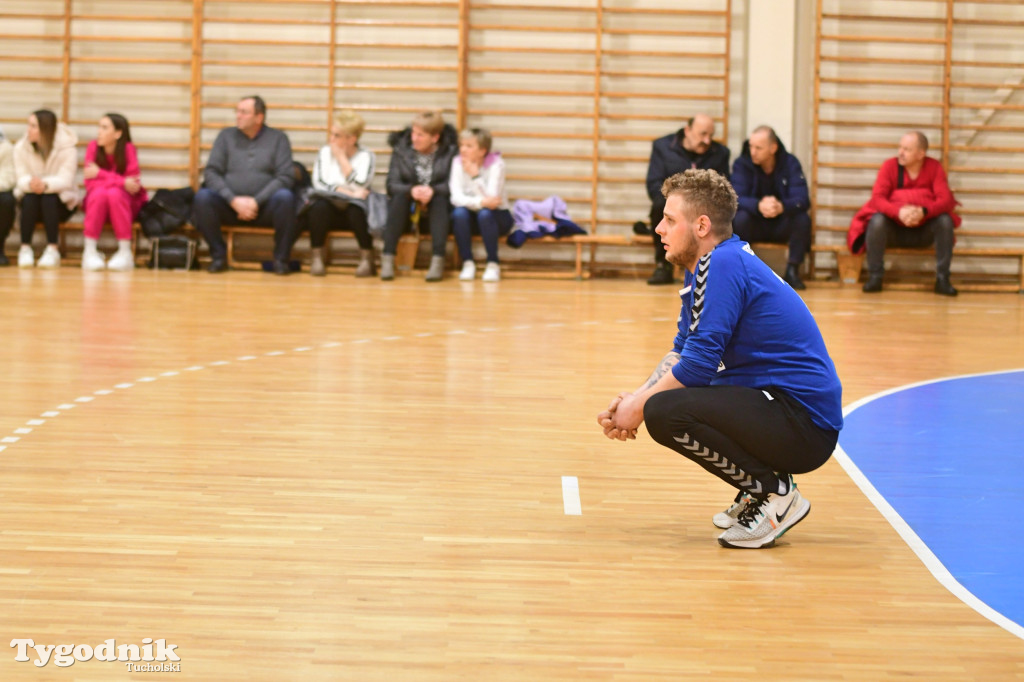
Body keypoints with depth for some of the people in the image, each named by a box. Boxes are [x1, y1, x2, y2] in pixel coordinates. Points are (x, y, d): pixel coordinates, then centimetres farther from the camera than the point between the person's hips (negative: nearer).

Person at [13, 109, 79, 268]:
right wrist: (30, 183, -41)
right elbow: (21, 178, -15)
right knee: (30, 198, -32)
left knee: (49, 199, -34)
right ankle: (25, 249, -25)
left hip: (60, 202, -2)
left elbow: (65, 180, -25)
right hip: (31, 201, 2)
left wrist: (45, 184, -47)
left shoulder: (67, 150, -14)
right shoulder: (21, 148, -5)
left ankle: (52, 250, -29)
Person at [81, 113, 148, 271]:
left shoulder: (128, 149, -14)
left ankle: (125, 252, -26)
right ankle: (89, 251, -25)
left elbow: (133, 185, -17)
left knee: (114, 193, -33)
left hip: (125, 204, -1)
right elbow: (90, 183, -14)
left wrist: (100, 174, -20)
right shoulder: (93, 147, -8)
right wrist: (122, 182, -25)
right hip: (97, 204, 1)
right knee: (99, 193, -32)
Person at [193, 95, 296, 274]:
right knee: (202, 197, -28)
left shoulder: (278, 138, 7)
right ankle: (218, 255, -10)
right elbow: (211, 173, 3)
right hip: (229, 205, 1)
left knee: (285, 198, -33)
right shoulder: (226, 136, 12)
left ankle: (281, 258, -15)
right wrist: (234, 200, -13)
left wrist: (256, 201, -15)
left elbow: (285, 177, -3)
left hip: (264, 207, -1)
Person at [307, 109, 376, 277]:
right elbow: (319, 183, -10)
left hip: (353, 208, -1)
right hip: (330, 206, 1)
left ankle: (366, 259, -17)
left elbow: (359, 186, -16)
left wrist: (342, 158, -11)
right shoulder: (325, 152, 5)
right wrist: (349, 193, -19)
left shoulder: (366, 156, 0)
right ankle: (317, 258, -19)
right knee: (318, 205, -32)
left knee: (357, 210, -35)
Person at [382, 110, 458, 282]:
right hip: (408, 210, 1)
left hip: (437, 209, -1)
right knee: (399, 196, -29)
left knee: (440, 198, -32)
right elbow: (392, 184, -10)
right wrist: (411, 190, -31)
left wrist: (433, 190, -34)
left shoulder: (450, 151, -4)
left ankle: (437, 261, -40)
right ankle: (387, 259, -35)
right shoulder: (401, 148, -1)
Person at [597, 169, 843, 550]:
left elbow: (697, 364, -20)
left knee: (664, 412, -26)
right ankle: (760, 488, 16)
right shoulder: (707, 266, 14)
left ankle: (774, 493, -10)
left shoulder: (722, 265, -16)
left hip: (804, 425, -11)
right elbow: (681, 352, 20)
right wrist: (632, 401, 5)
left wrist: (639, 407, -6)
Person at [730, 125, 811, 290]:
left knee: (803, 219, -28)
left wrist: (782, 207, -45)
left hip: (782, 227, 1)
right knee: (740, 217, -32)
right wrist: (759, 206, -47)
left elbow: (803, 200, -21)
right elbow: (736, 199, -24)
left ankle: (792, 271, -14)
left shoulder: (790, 163, -9)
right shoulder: (742, 164, -11)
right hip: (755, 224, -1)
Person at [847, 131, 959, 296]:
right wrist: (899, 212, -38)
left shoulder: (934, 167, -6)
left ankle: (942, 279, -19)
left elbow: (945, 200, -16)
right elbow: (877, 198, -18)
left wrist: (923, 211, -37)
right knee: (877, 220, -30)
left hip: (923, 233, 1)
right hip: (894, 229, -1)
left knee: (945, 220, -27)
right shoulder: (890, 166, -8)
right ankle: (875, 277, -20)